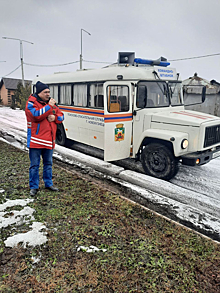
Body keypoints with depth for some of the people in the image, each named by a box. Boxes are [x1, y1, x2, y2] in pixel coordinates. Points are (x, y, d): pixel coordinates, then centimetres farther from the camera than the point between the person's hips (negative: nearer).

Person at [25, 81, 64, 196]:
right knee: (34, 165, 2)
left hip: (49, 140, 6)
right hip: (35, 140, -6)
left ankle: (48, 183, 30)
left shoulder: (51, 102, 14)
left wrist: (55, 117, -7)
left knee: (48, 163, 15)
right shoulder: (31, 103, -5)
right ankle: (33, 187, 16)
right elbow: (36, 115, -23)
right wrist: (49, 106, -20)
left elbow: (61, 116, 15)